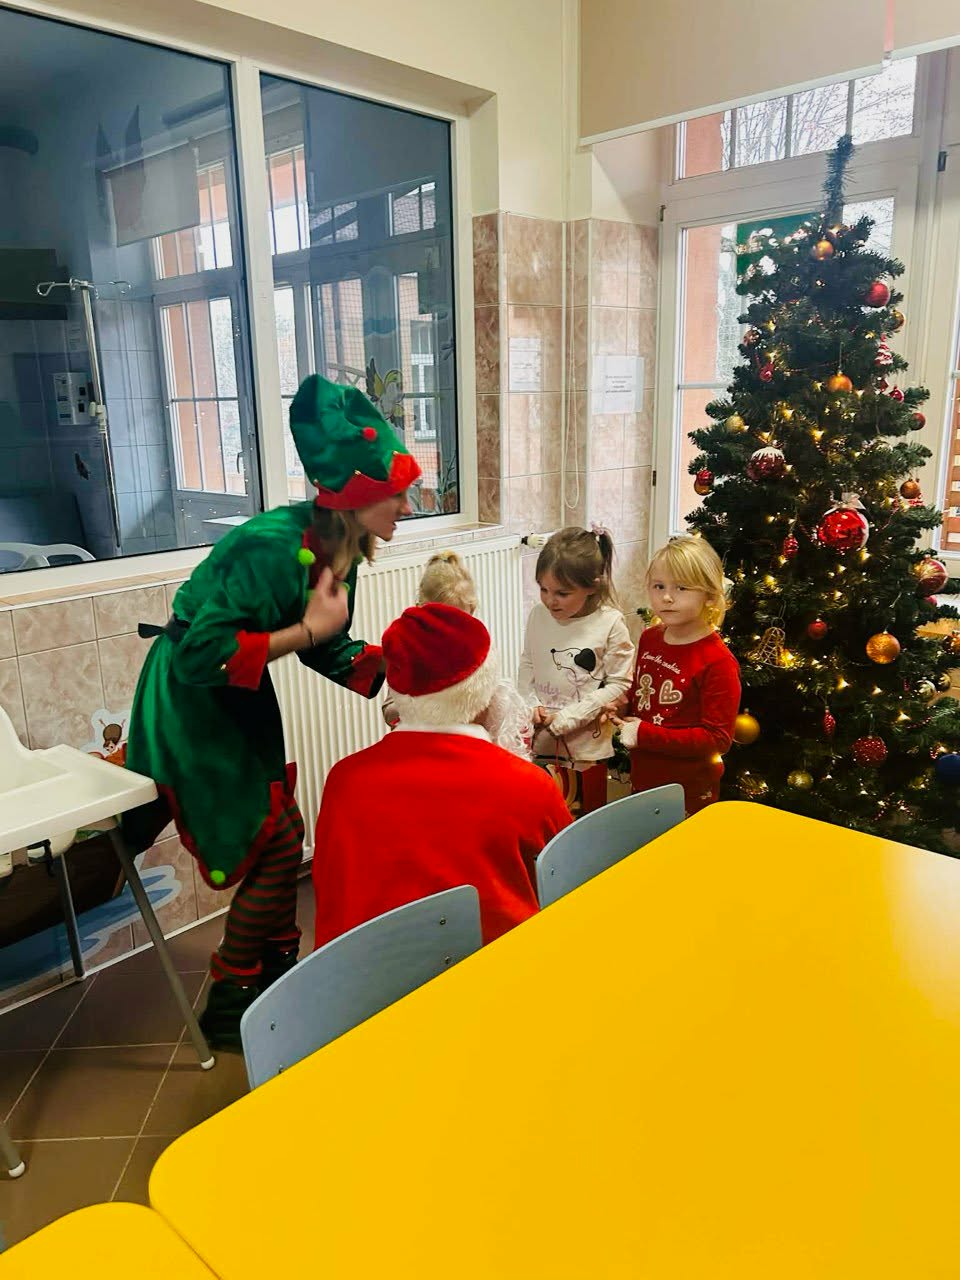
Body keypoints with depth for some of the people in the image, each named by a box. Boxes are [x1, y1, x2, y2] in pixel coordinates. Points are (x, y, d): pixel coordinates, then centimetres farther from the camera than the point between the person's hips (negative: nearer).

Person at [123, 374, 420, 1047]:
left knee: (285, 833, 12)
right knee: (274, 843, -4)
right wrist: (306, 629, -28)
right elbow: (199, 656, -32)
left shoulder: (337, 549, -3)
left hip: (242, 698, 9)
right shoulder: (273, 547, -31)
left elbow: (329, 650, 7)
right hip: (189, 704, -9)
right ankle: (227, 1006, 14)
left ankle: (279, 972, 32)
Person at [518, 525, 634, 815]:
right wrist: (533, 704, -9)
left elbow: (619, 684, -12)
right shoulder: (538, 615, -3)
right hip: (543, 738, 3)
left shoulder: (610, 624, -14)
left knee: (591, 810, 13)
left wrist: (567, 717, -16)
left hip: (588, 740, -3)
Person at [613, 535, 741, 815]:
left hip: (689, 792, -7)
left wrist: (646, 735, -23)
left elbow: (717, 739, -21)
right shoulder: (649, 639, 1)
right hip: (642, 780, 7)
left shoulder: (718, 662, -21)